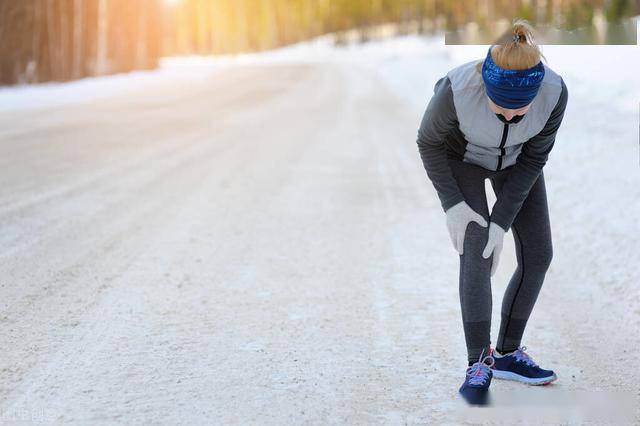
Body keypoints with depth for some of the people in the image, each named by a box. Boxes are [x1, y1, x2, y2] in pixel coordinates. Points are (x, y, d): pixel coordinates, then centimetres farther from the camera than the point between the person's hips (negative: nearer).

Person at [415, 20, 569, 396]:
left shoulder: (554, 92, -34)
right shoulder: (456, 89, -39)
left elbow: (534, 157, -19)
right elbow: (428, 142, -19)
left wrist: (501, 222, -23)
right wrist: (452, 204, -25)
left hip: (515, 158, 3)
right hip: (460, 157, -3)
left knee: (538, 255, -1)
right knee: (477, 254, -17)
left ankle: (507, 353, 15)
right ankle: (479, 365, -10)